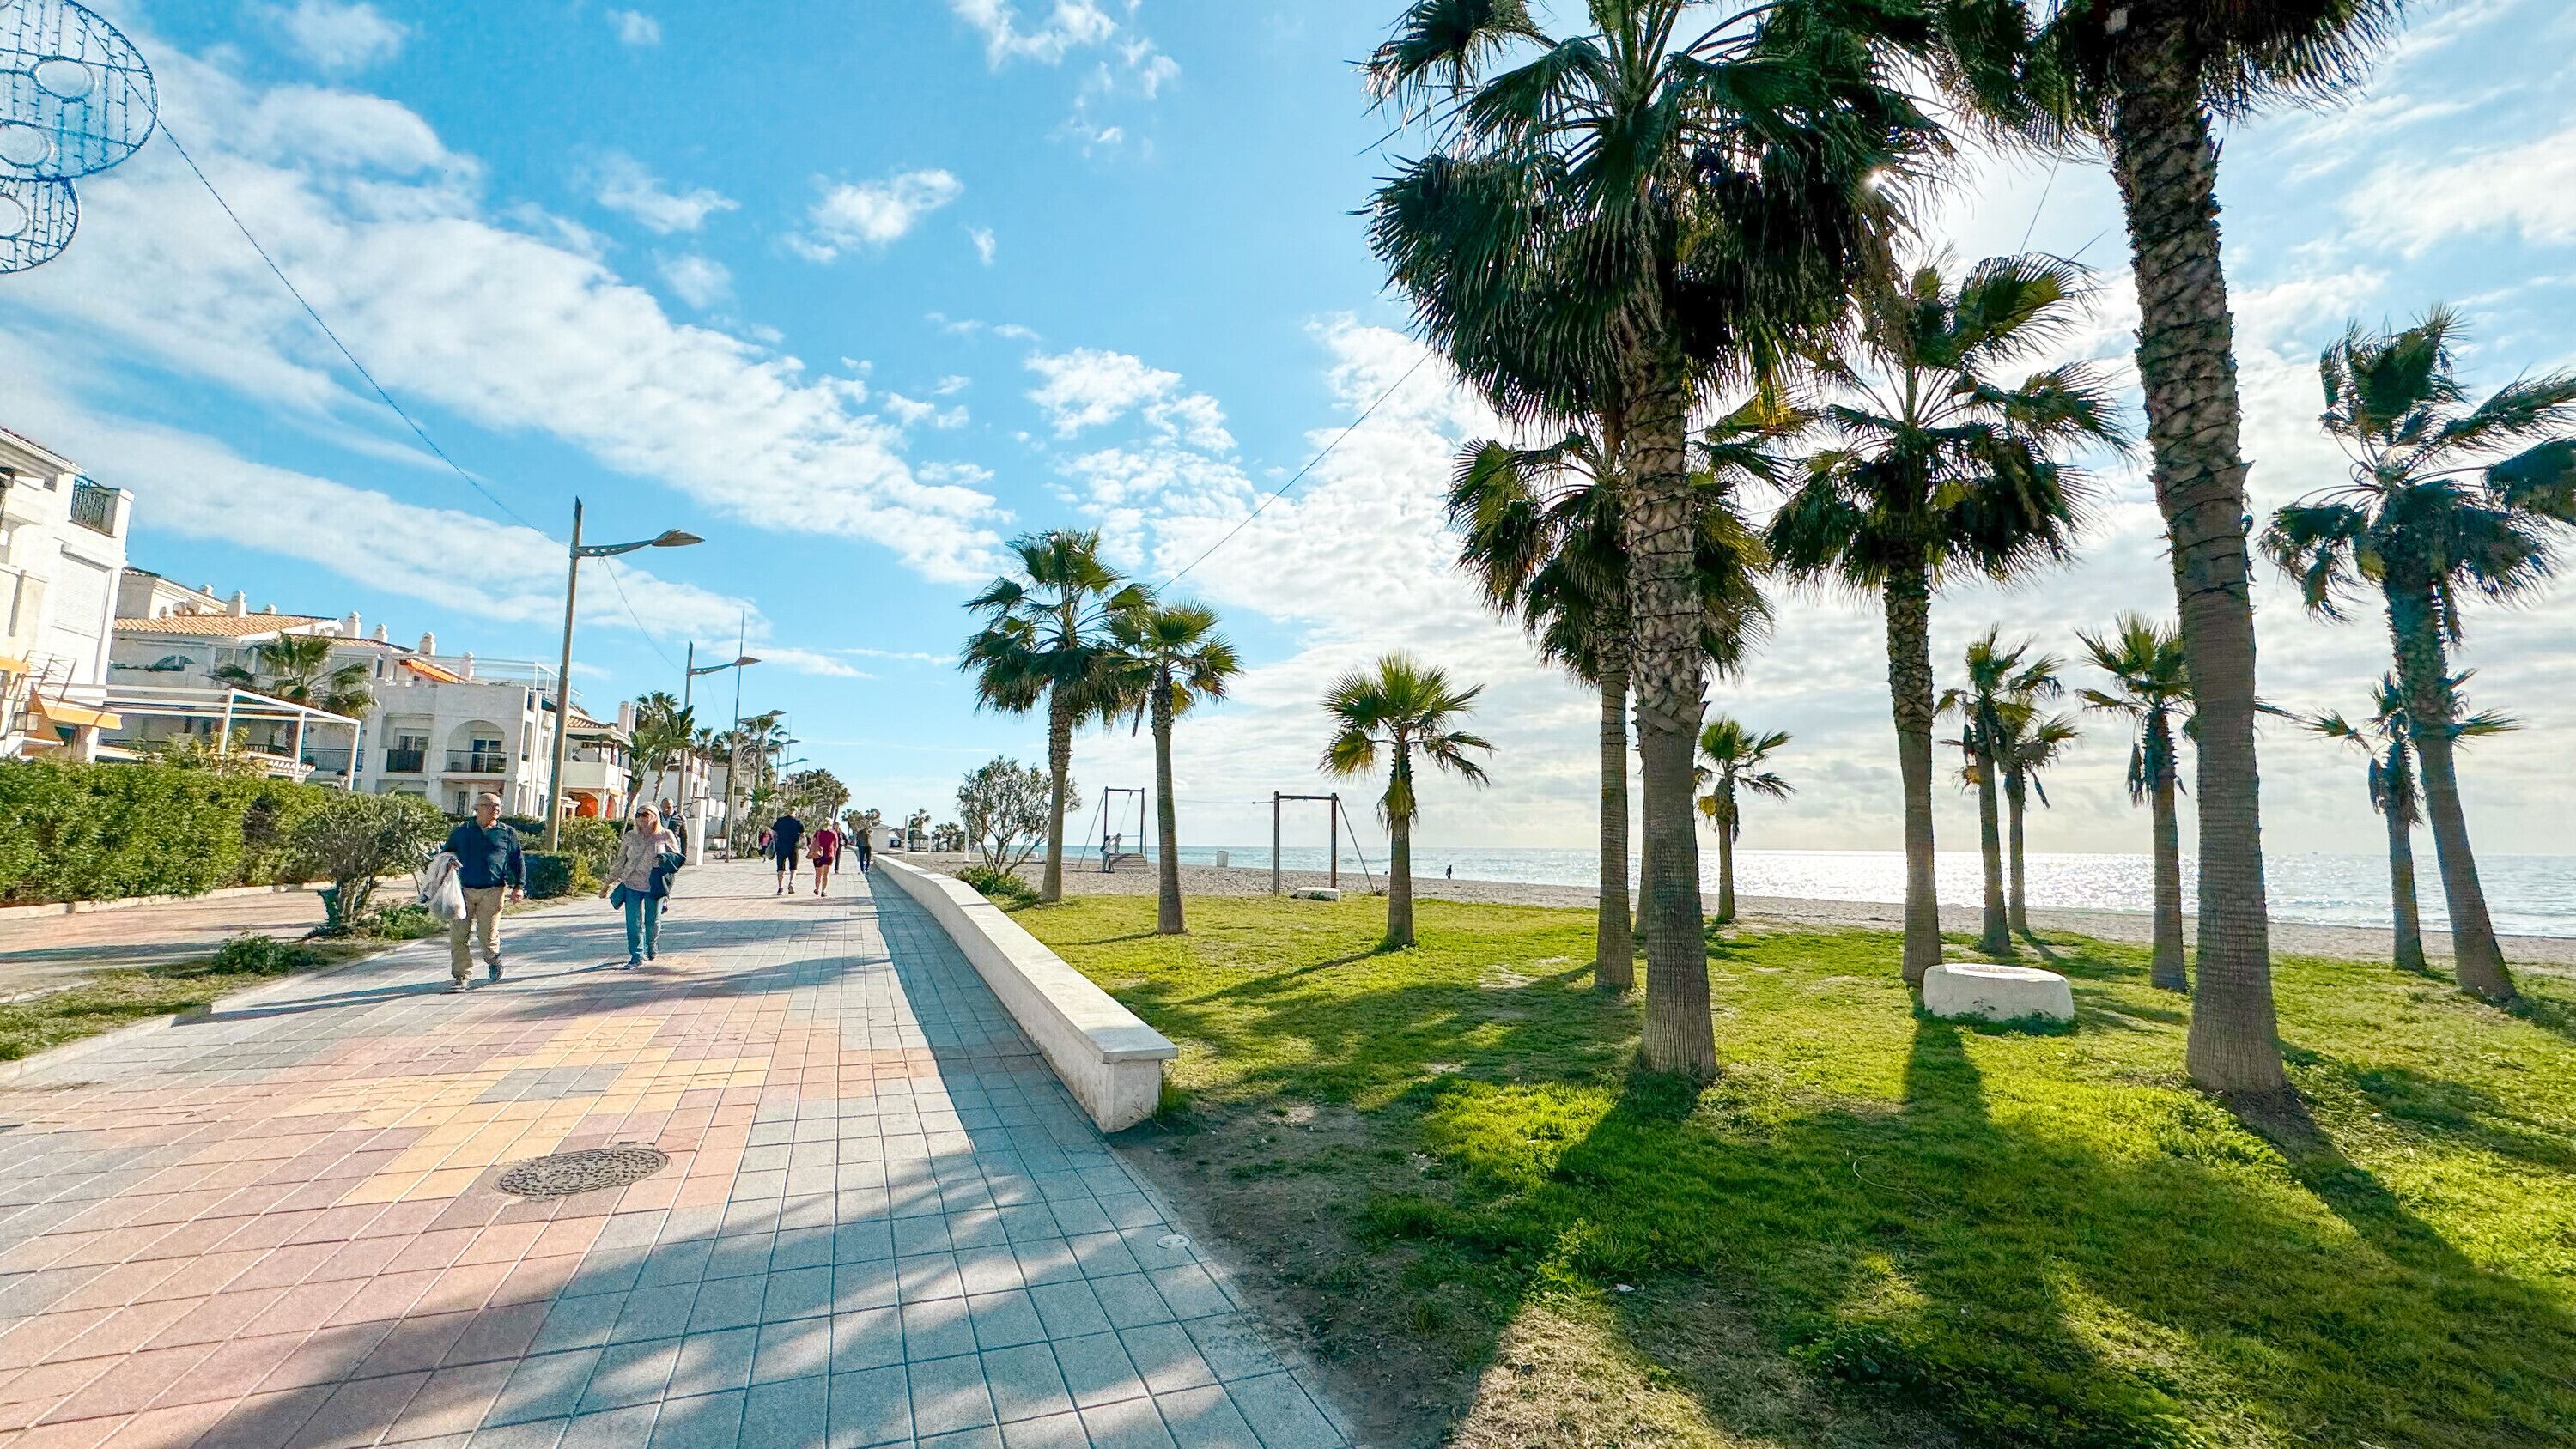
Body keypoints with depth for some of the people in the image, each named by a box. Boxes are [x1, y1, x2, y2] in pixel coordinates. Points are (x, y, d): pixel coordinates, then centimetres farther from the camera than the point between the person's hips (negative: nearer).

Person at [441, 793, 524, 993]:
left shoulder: (507, 834, 9)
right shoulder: (460, 832, 10)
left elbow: (518, 861, 11)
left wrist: (519, 886, 4)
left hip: (492, 891, -1)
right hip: (463, 890, 1)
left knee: (488, 934, -1)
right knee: (459, 935, -2)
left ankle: (493, 960, 29)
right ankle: (460, 976, 7)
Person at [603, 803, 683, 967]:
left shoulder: (665, 836, -3)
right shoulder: (630, 836, 3)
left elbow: (677, 856, 3)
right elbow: (620, 861, 8)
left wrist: (662, 860, -17)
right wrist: (609, 882, 7)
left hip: (654, 886, -1)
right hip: (631, 885, 2)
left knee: (653, 921, 10)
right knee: (633, 922, 0)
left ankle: (651, 947, 36)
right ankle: (636, 956, 10)